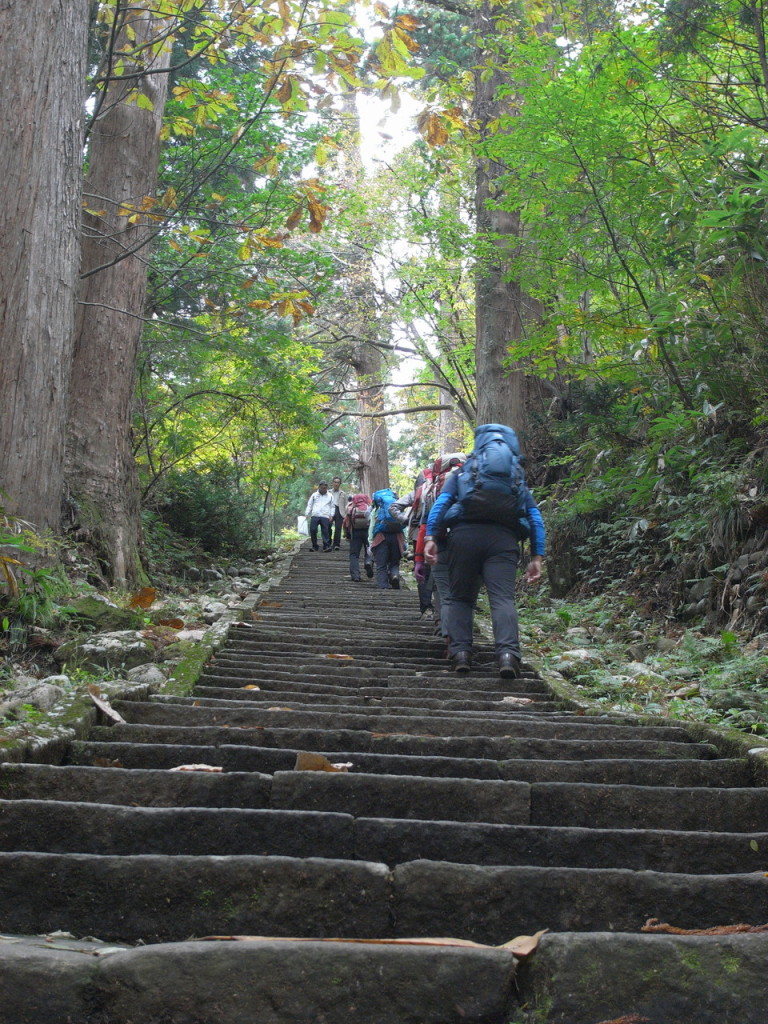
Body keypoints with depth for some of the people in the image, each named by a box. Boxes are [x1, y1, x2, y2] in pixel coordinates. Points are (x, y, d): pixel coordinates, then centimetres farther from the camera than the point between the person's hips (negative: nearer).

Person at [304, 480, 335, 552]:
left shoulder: (330, 496, 14)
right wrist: (307, 514, 5)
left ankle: (326, 546, -8)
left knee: (325, 532, -8)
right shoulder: (314, 495, 15)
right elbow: (309, 505, 16)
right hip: (315, 516, 1)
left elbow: (332, 507, 16)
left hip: (325, 517, -1)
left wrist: (331, 515, 3)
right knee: (313, 530, -6)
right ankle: (314, 546, 5)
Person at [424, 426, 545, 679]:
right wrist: (536, 557, 14)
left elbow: (441, 503, 9)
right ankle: (508, 653, -32)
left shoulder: (460, 475, 26)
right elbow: (535, 518, 18)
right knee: (503, 598, -11)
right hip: (504, 538, 0)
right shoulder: (518, 481, 29)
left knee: (461, 598, 11)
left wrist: (430, 538, 2)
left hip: (464, 535, 0)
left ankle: (461, 652, -2)